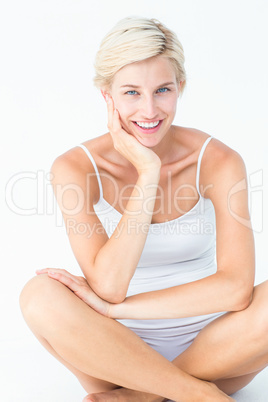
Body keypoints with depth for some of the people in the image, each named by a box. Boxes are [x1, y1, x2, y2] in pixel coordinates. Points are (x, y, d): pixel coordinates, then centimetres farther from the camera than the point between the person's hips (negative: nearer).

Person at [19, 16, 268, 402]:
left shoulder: (219, 161, -12)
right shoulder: (75, 167, -12)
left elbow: (236, 288, -21)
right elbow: (109, 286, -23)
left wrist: (111, 308, -22)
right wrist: (148, 174, -26)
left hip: (207, 347, 1)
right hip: (119, 350, 0)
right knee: (39, 295, -28)